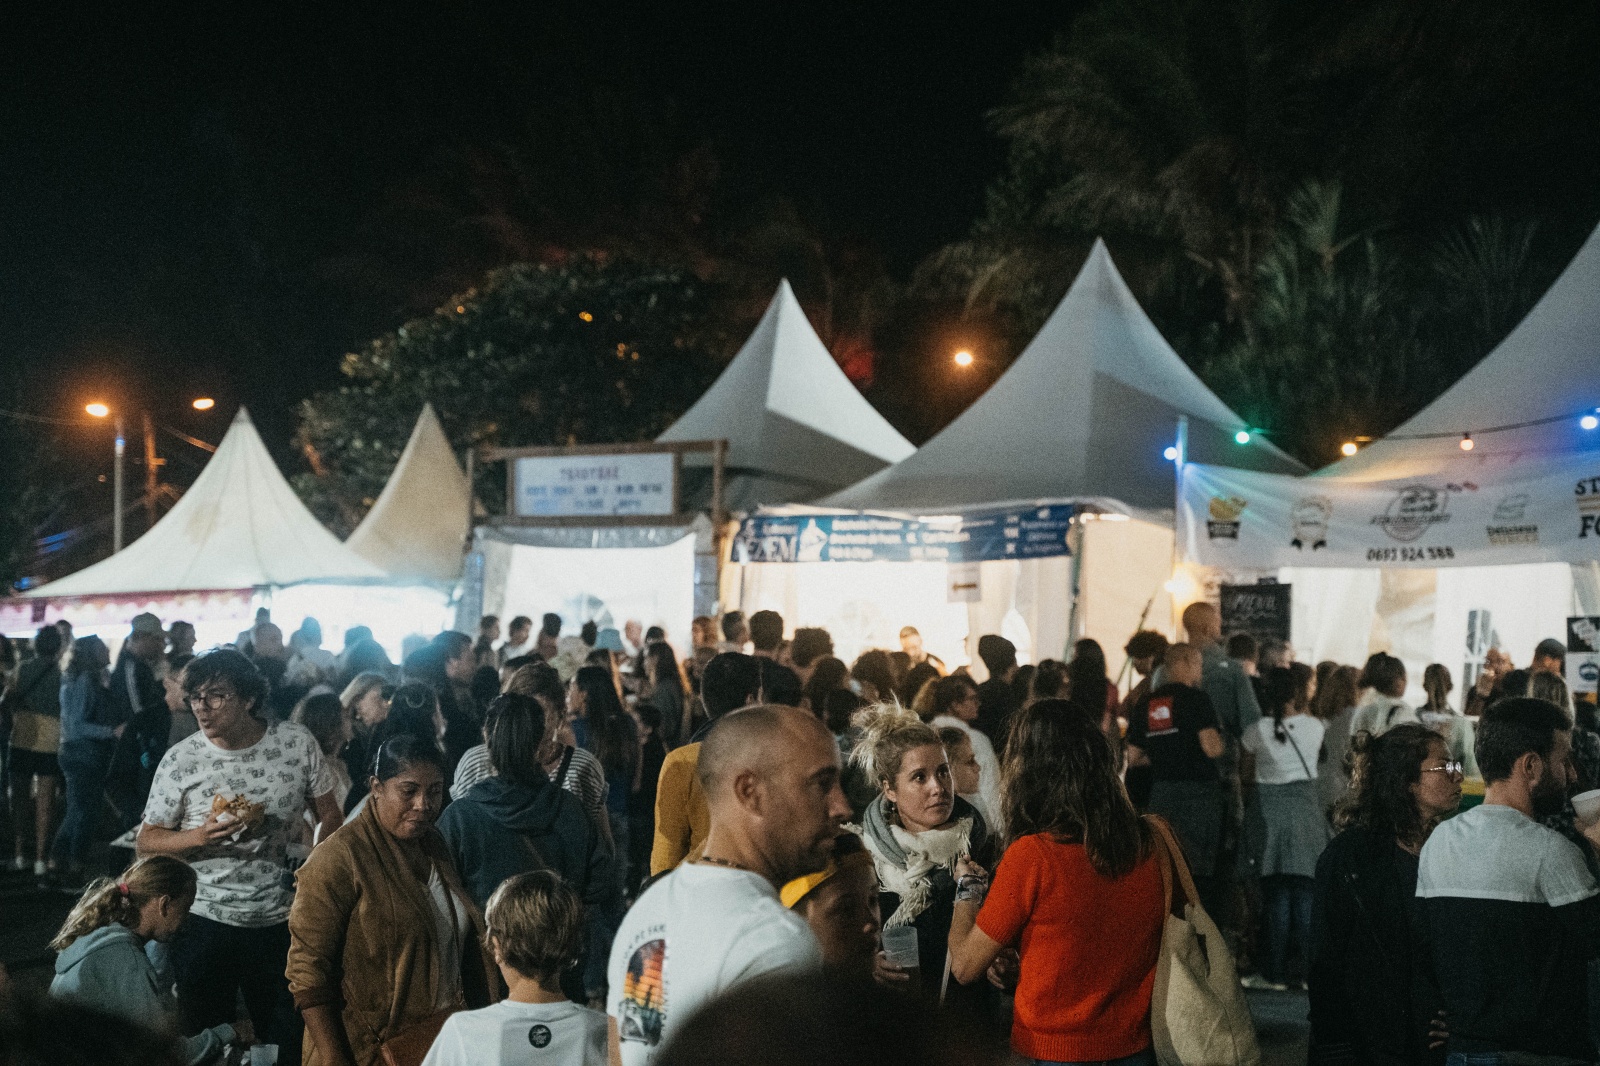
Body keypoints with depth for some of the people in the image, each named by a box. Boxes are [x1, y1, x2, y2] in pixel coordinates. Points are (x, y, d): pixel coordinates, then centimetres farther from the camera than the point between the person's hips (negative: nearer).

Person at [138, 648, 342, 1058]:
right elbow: (148, 842, -1)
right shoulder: (181, 760, -7)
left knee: (288, 1039, 11)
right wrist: (200, 836, -19)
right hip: (204, 921, -1)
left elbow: (329, 817, 5)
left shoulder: (297, 742, -5)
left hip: (280, 920, 1)